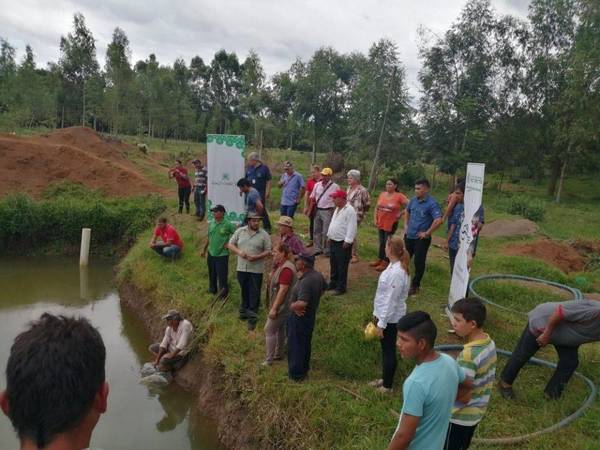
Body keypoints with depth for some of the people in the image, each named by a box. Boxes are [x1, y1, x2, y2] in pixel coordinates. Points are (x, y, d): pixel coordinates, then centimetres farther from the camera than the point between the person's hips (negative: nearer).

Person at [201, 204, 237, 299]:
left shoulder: (228, 224, -13)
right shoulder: (211, 224, 5)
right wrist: (204, 250, 19)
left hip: (222, 254, -6)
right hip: (211, 254, 6)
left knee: (222, 276, 0)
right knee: (212, 274, 20)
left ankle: (223, 293, 14)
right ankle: (212, 289, 39)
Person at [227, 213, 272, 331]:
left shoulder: (264, 235, -4)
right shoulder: (240, 231, 4)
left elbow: (268, 251, -3)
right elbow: (230, 244, 8)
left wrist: (256, 257, -18)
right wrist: (239, 252, -11)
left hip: (256, 270, -3)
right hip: (242, 268, 3)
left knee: (254, 295, 1)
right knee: (244, 292, 17)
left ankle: (252, 318, 10)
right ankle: (244, 312, 36)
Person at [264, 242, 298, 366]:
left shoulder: (286, 269, -25)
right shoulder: (280, 265, 7)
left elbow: (283, 290, -27)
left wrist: (274, 308, -25)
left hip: (282, 306, -10)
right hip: (281, 305, 10)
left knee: (269, 330, -3)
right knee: (280, 329, 19)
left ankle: (269, 360, 5)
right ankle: (278, 354, 32)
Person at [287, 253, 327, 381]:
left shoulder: (306, 281, -33)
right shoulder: (318, 275, -4)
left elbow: (302, 303, -40)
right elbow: (323, 288, 17)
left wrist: (292, 306, -21)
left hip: (299, 317, -9)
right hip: (310, 315, 9)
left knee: (295, 345, 8)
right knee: (305, 344, 24)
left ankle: (296, 374, 21)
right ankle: (304, 368, 41)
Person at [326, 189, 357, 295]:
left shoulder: (350, 210, -19)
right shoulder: (337, 208, 11)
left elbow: (352, 228, -22)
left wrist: (347, 241, -23)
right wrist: (329, 235, 20)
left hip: (343, 243, -9)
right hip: (333, 241, 9)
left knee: (342, 266, -1)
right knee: (333, 264, 18)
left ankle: (341, 287, 8)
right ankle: (333, 283, 31)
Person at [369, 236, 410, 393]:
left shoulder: (396, 273, -29)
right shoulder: (394, 266, 1)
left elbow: (391, 301, -25)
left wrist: (381, 324, -19)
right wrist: (377, 314, 17)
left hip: (391, 319, -9)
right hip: (385, 315, 9)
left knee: (389, 351, 9)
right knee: (385, 349, 23)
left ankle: (387, 386, 27)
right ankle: (385, 379, 41)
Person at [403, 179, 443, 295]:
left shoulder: (432, 203, -17)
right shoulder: (413, 200, 3)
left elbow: (438, 220, -26)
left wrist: (427, 233, -20)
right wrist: (406, 225, 12)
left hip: (421, 239, -6)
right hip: (409, 236, 7)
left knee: (419, 262, 2)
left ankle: (415, 286, 17)